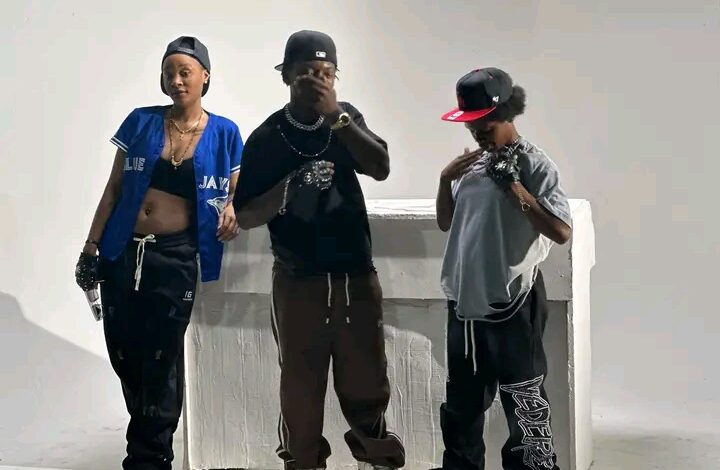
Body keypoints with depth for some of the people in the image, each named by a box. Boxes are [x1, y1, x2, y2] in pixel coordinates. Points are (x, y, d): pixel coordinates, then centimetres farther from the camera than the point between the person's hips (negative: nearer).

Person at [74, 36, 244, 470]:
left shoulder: (223, 133, 0)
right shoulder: (141, 122, 3)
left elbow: (236, 190, 9)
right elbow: (114, 188, 6)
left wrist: (232, 210, -15)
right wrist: (92, 246, 1)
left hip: (175, 258, -2)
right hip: (122, 252, 2)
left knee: (161, 359, 1)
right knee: (124, 352, 8)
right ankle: (150, 433, 31)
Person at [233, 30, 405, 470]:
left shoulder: (347, 117, 4)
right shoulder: (266, 139, -5)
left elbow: (381, 167, -12)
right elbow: (245, 216, -6)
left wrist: (335, 115, -22)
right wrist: (288, 188, -24)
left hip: (357, 275, 2)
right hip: (298, 282, -2)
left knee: (367, 381, 8)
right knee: (301, 387, 1)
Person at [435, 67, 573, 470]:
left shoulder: (535, 164, -11)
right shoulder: (473, 162, 9)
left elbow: (561, 232, -19)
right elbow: (446, 223, 15)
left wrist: (514, 187, -23)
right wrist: (446, 179, -2)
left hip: (512, 305, -7)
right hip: (465, 302, 7)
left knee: (525, 404, 3)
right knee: (462, 402, 19)